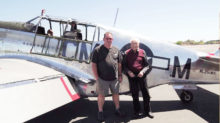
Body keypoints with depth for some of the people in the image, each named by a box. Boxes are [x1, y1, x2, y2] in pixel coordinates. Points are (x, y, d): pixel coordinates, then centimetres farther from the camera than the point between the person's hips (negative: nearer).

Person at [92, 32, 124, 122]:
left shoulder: (116, 50, 5)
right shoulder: (98, 50, -6)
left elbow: (119, 63, 11)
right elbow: (94, 64, -6)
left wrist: (120, 75, 9)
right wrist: (96, 77, -9)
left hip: (114, 78, 4)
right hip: (102, 79, -3)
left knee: (116, 93, 16)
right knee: (101, 95, 7)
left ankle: (117, 110, 34)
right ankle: (100, 112, 25)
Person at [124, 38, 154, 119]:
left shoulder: (142, 52, 2)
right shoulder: (127, 53, 2)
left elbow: (146, 65, 3)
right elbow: (125, 66, 4)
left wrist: (142, 71, -15)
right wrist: (128, 72, -14)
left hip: (141, 75, 1)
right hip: (132, 76, 0)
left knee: (146, 94, 6)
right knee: (135, 95, 8)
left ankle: (147, 111, 22)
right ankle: (136, 112, 23)